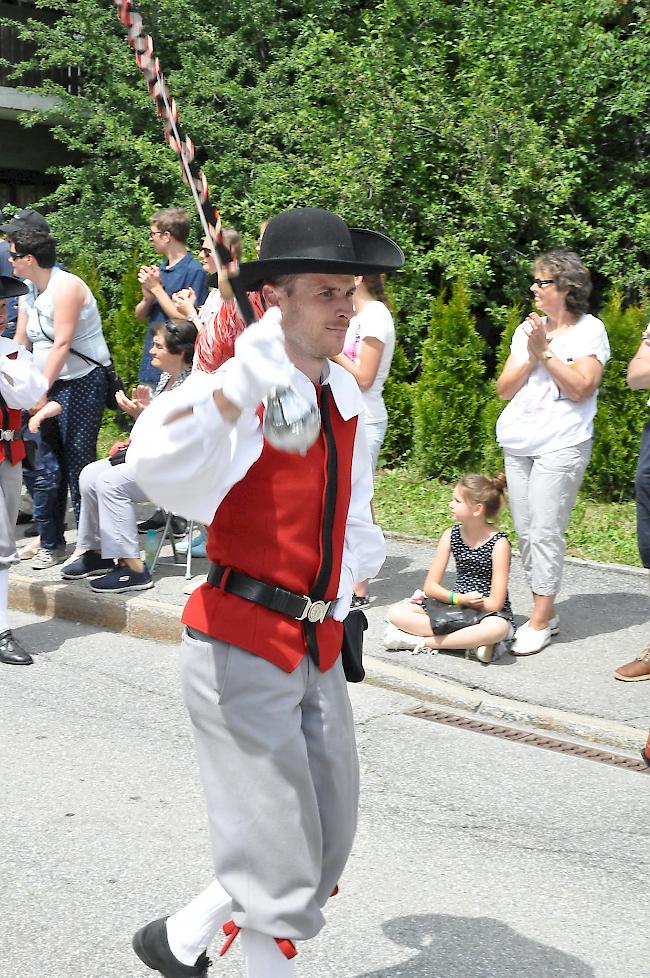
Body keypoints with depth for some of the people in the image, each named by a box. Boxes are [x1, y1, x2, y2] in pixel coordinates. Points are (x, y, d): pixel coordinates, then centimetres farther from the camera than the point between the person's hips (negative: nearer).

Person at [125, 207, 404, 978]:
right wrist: (248, 371, -44)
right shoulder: (242, 398, -19)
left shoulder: (346, 399, 6)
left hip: (317, 648, 9)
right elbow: (161, 468, -41)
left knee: (328, 838, 20)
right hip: (241, 645, -8)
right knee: (280, 856, 0)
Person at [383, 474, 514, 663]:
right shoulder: (451, 535, -1)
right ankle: (472, 640, -23)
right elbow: (431, 586, 0)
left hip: (486, 611, -5)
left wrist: (456, 600, -10)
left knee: (497, 628, -42)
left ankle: (421, 642, -26)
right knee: (396, 613, -14)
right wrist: (460, 599, -16)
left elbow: (495, 603, -17)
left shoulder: (499, 543, -15)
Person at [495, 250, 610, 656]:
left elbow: (581, 388, -13)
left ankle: (540, 621, -5)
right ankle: (546, 613, 17)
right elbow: (504, 389, 10)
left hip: (561, 444, -6)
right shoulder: (527, 330, 14)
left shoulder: (589, 330, -2)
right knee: (526, 532, 7)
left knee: (544, 532, -10)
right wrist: (531, 356, -4)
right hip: (519, 444, 6)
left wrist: (546, 352, -12)